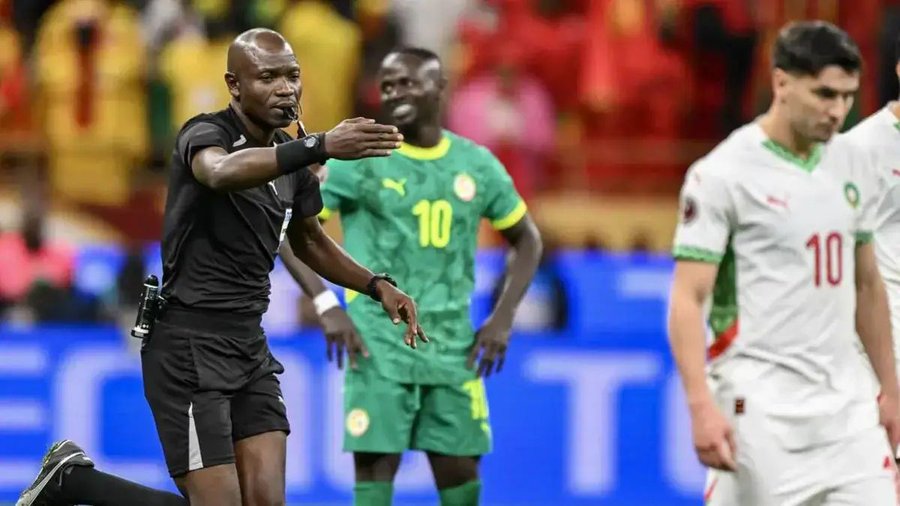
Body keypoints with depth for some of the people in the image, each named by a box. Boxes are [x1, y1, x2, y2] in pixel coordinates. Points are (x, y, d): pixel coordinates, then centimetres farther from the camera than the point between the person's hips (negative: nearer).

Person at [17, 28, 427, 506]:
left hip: (250, 346, 8)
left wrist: (377, 285, 13)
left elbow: (309, 241, 28)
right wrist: (320, 146, -55)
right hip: (189, 346, -7)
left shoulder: (291, 156, 9)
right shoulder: (205, 134, -14)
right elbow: (222, 172, -41)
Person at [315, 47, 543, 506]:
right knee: (376, 464, -8)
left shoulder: (477, 165, 7)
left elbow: (526, 240, 18)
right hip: (378, 344, -3)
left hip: (452, 346, 4)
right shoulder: (359, 159, -4)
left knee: (460, 466, 5)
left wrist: (503, 318, 6)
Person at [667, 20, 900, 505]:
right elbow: (687, 300, -13)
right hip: (761, 406, -6)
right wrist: (702, 407, -23)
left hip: (847, 403, 6)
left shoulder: (853, 164, 10)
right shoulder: (722, 174, -10)